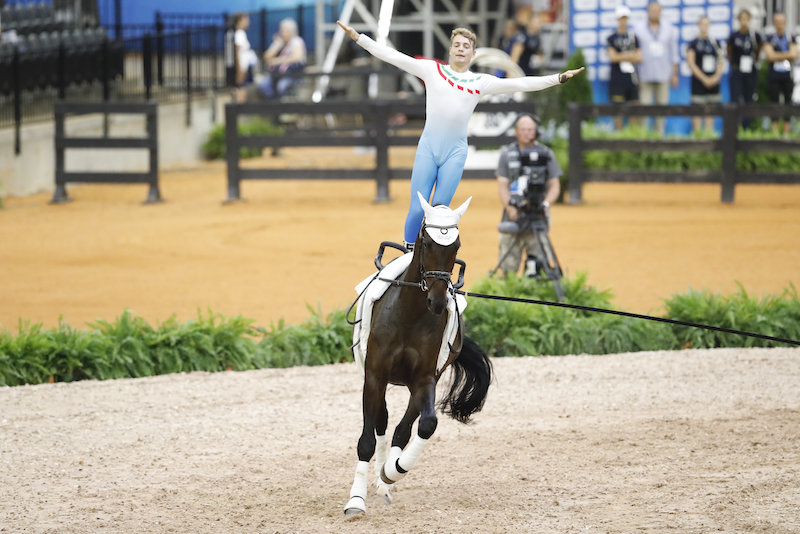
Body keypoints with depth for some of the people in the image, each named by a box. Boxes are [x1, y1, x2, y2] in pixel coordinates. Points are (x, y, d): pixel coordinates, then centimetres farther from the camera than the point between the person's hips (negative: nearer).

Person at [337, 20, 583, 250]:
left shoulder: (481, 82, 8)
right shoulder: (432, 70, 7)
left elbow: (520, 83, 6)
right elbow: (393, 56, 5)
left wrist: (558, 78, 1)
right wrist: (358, 37, 0)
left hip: (455, 152, 1)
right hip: (428, 146, 0)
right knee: (417, 209, -7)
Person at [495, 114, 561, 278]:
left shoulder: (546, 154, 9)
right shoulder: (507, 154, 9)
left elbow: (554, 186, 9)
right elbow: (502, 186, 5)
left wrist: (546, 203, -12)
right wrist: (510, 208, -13)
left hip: (538, 216, 0)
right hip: (513, 216, 0)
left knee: (537, 264, -9)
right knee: (509, 267, -3)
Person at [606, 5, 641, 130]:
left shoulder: (633, 37, 11)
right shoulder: (612, 38, 3)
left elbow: (639, 58, 5)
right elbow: (612, 57, -9)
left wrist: (621, 57, -7)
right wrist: (630, 55, -6)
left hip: (632, 77, 3)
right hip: (617, 78, -3)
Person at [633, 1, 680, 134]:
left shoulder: (669, 29, 10)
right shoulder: (638, 30, 4)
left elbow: (674, 52, 13)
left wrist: (674, 74, 9)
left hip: (663, 76, 2)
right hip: (645, 76, -2)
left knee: (662, 105, 0)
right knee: (644, 105, -8)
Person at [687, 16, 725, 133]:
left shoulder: (715, 42, 11)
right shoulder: (693, 43, -2)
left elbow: (721, 62, 12)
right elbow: (691, 63, -6)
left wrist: (716, 77, -4)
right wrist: (704, 79, -11)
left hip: (713, 82, 4)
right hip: (699, 81, -4)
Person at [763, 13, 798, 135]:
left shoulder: (791, 39, 8)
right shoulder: (769, 39, 3)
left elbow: (794, 55, -3)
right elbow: (769, 56, -9)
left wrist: (777, 56, -7)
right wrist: (786, 55, -7)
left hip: (788, 76, 2)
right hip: (773, 76, -2)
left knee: (788, 103, 2)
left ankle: (786, 132, 7)